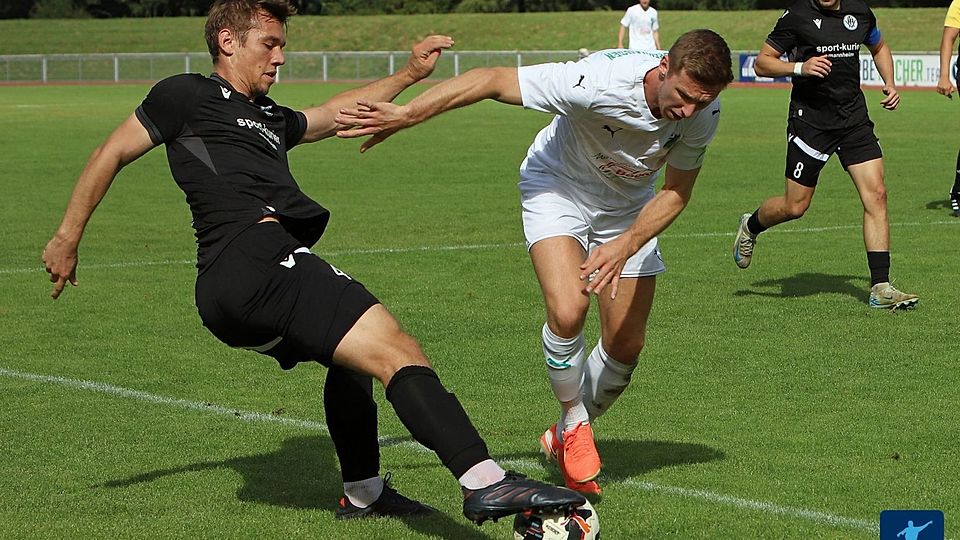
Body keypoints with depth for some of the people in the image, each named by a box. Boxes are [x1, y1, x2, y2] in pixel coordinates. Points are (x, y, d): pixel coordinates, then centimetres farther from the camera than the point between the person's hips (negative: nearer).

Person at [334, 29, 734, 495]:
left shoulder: (703, 113, -25)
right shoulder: (600, 82, -40)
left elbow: (675, 193, -12)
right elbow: (492, 80, -33)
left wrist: (626, 246, -29)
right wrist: (404, 115, -31)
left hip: (629, 207, 4)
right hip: (559, 187, -4)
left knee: (626, 345, 2)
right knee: (567, 310, -27)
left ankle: (565, 438, 29)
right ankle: (573, 424, 1)